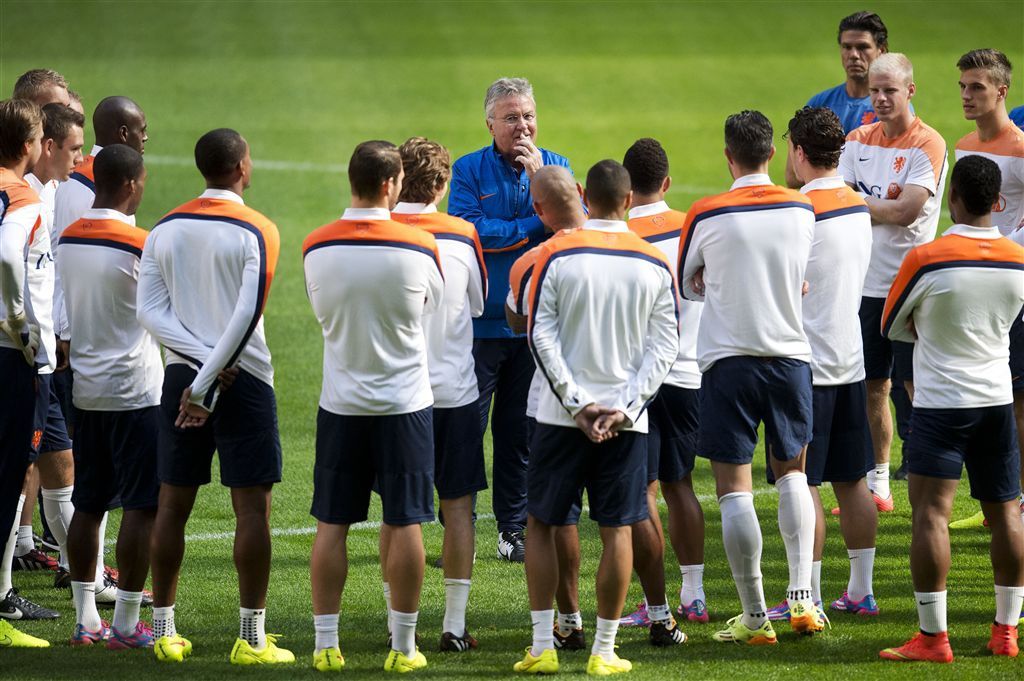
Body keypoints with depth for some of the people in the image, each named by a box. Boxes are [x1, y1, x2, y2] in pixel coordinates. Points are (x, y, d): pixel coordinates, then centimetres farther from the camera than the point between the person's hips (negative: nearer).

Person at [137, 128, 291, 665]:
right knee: (252, 506, -1)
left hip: (180, 374, 4)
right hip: (244, 379, -4)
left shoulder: (165, 230, 5)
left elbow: (149, 308, -2)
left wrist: (201, 360, -8)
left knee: (173, 504, 9)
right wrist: (211, 380, -15)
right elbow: (248, 314, -17)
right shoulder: (257, 232, -8)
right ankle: (251, 637, -2)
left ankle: (164, 631, 12)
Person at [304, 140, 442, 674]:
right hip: (405, 402, -2)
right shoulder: (419, 247, -12)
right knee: (404, 524, 5)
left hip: (341, 403, 2)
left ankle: (326, 644, 9)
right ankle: (403, 646, 8)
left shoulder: (315, 247, -8)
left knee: (332, 525, 8)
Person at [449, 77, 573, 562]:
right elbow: (467, 231, -17)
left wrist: (539, 176, -16)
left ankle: (513, 529, 18)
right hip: (480, 320, -2)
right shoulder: (469, 171, -3)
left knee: (521, 431, 9)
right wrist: (535, 225, -13)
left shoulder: (554, 166, 5)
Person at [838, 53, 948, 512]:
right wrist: (885, 205, -16)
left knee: (918, 388, -4)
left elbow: (906, 212, -17)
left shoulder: (927, 145, -8)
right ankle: (876, 487, 20)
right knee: (871, 389, 10)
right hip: (865, 282, 5)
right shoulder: (858, 140, 9)